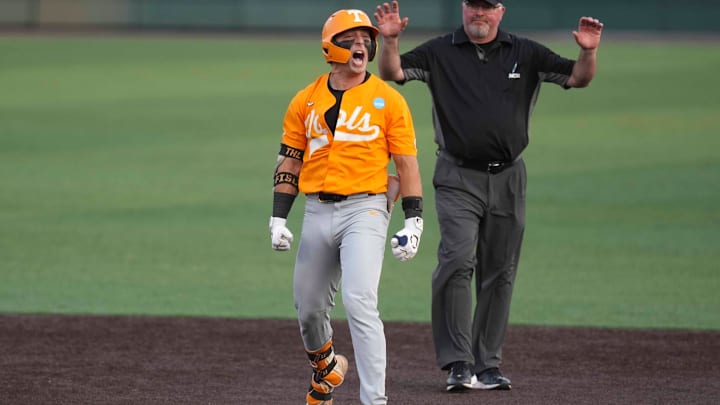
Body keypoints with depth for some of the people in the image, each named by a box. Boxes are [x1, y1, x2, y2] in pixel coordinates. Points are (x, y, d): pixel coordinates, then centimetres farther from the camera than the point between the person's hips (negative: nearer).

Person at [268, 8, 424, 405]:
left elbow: (407, 165, 0)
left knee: (359, 302, -19)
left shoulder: (388, 100, 0)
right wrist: (277, 219, 4)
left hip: (365, 210, -4)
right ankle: (325, 368, 42)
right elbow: (289, 164, 12)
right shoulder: (305, 101, 8)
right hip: (318, 212, 4)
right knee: (309, 308, 12)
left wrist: (413, 222, -7)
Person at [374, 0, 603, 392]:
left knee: (499, 272, 6)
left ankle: (487, 365, 14)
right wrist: (390, 41, -26)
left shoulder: (526, 54, 7)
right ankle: (458, 363, -15)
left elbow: (578, 78, 2)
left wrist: (588, 52, -18)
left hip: (507, 179, 3)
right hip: (458, 179, -3)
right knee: (458, 260, -17)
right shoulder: (439, 52, 3)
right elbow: (392, 73, -8)